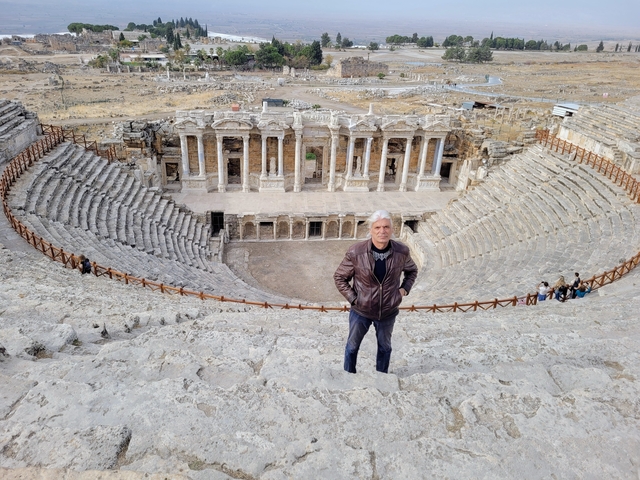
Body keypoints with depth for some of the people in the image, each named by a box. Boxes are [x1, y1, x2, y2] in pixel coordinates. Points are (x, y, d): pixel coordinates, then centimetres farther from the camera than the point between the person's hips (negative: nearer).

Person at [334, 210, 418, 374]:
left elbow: (412, 270, 9)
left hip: (388, 311, 2)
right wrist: (353, 298, -13)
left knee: (385, 347, 23)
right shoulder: (355, 252, -23)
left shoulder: (402, 252, -15)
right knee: (352, 346, 18)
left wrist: (405, 288, -4)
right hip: (361, 310, -2)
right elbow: (339, 277, -8)